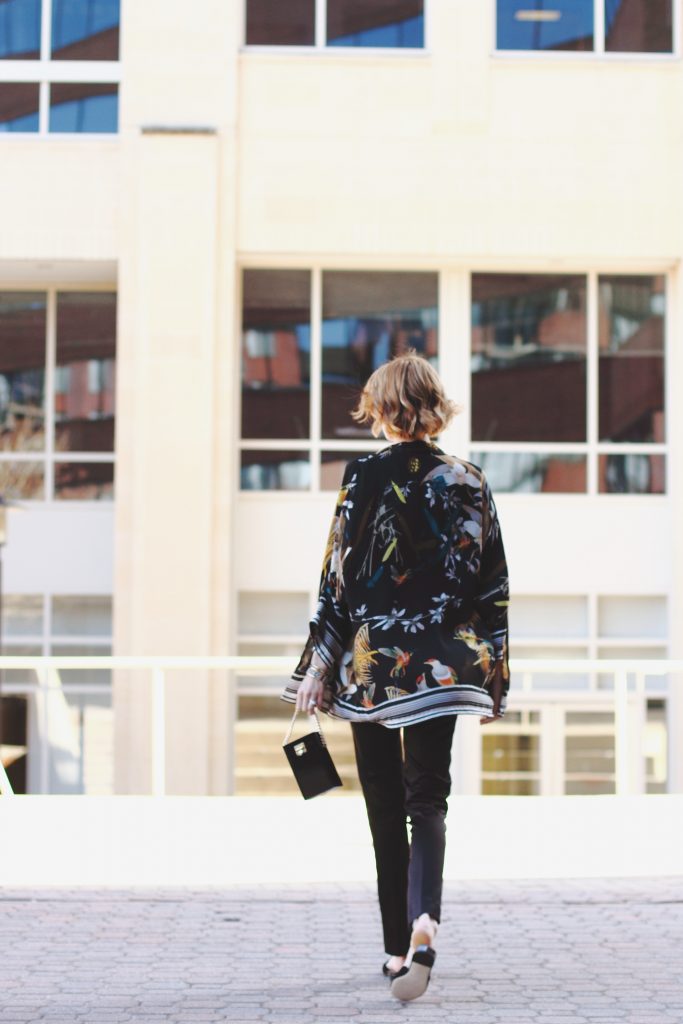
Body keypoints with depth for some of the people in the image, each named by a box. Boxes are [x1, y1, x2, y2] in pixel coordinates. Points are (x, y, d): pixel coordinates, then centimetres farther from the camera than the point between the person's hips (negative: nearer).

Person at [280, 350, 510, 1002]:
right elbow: (493, 587, 6)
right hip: (445, 666, 2)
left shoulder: (365, 476, -7)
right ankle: (423, 922, -23)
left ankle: (398, 949, 16)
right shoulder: (468, 481, 4)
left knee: (386, 807, 9)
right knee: (427, 799, 3)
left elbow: (340, 576, -8)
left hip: (372, 662, -2)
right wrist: (493, 678, 14)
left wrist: (317, 667, -2)